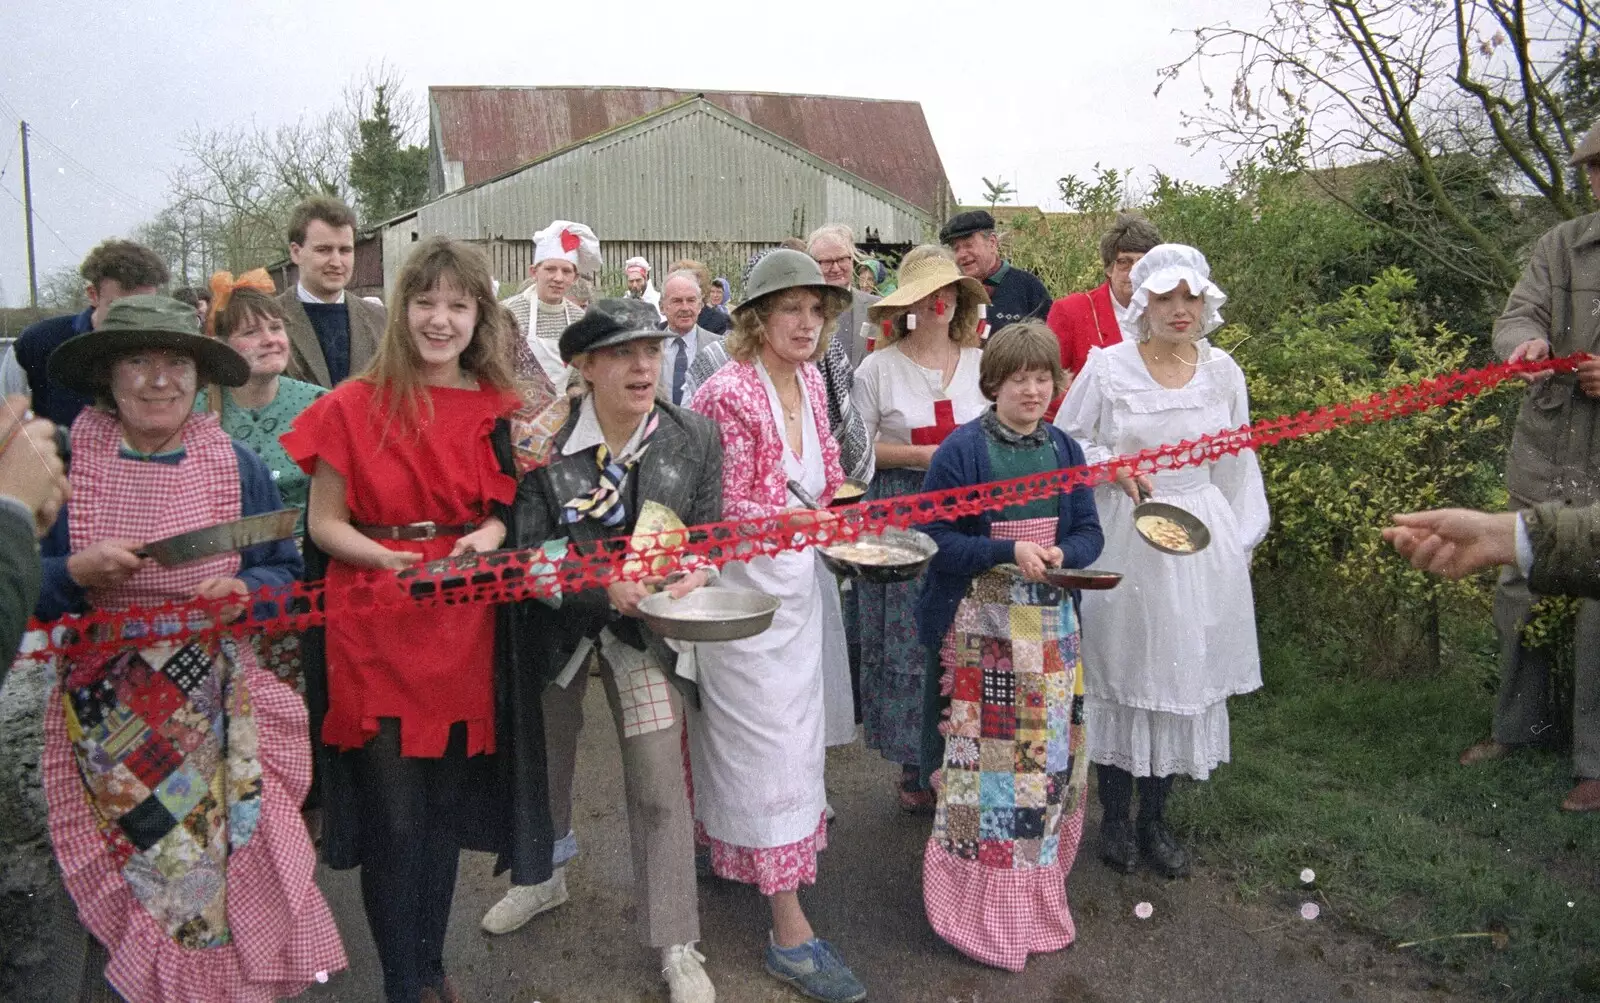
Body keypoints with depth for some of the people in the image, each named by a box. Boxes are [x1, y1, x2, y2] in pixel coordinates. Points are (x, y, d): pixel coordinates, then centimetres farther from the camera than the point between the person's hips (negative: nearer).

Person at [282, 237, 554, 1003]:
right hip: (376, 631, -3)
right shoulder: (354, 406, -4)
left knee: (447, 808, 14)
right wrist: (390, 559, -20)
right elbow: (324, 524, -2)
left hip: (465, 626, 3)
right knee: (396, 817, 0)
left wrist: (486, 537, -10)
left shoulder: (498, 408, 5)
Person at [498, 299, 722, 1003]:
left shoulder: (696, 438, -12)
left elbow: (706, 537, -2)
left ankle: (676, 945, 14)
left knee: (660, 782, -4)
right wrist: (605, 580, -31)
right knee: (546, 759, 22)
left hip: (644, 625, 0)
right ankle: (545, 879, 52)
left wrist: (692, 573, -23)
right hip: (557, 621, 1)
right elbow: (527, 548, -17)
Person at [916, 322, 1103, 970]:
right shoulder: (962, 450, -7)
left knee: (1049, 755, 11)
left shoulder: (1063, 451, 8)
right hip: (980, 628, -5)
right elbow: (936, 538, -11)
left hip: (1050, 626, 5)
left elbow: (1089, 532, 8)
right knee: (984, 762, 0)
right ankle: (983, 905, 17)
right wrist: (1009, 552, -21)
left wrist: (1061, 554, -13)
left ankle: (1037, 894, 29)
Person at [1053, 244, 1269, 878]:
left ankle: (1154, 819, 25)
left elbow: (1236, 466, 12)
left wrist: (1238, 546, 13)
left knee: (1182, 674, 8)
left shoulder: (1223, 373, 4)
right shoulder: (1107, 367, -5)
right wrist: (1110, 465, -16)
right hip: (1123, 540, -3)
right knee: (1120, 672, 5)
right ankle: (1114, 817, 22)